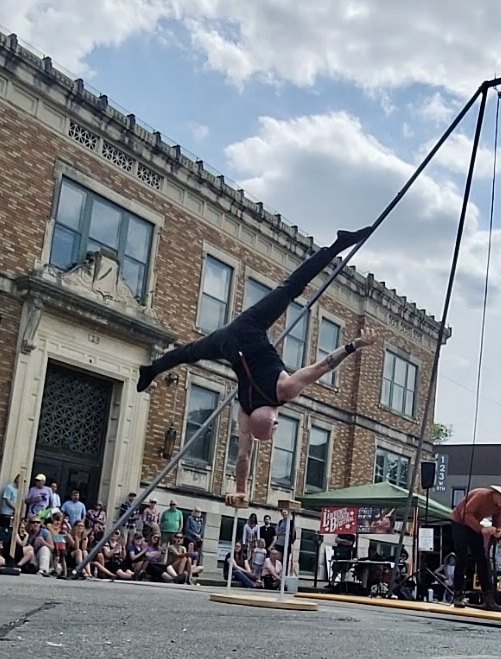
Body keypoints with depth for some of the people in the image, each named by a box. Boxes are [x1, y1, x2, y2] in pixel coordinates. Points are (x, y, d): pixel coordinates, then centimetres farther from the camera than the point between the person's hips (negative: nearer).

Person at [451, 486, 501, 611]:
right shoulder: (482, 495, -30)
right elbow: (466, 514, -34)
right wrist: (481, 529, -41)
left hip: (474, 526, 7)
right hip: (460, 522, -7)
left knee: (482, 560, -2)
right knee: (462, 560, -13)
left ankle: (489, 599, -4)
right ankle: (458, 596, -7)